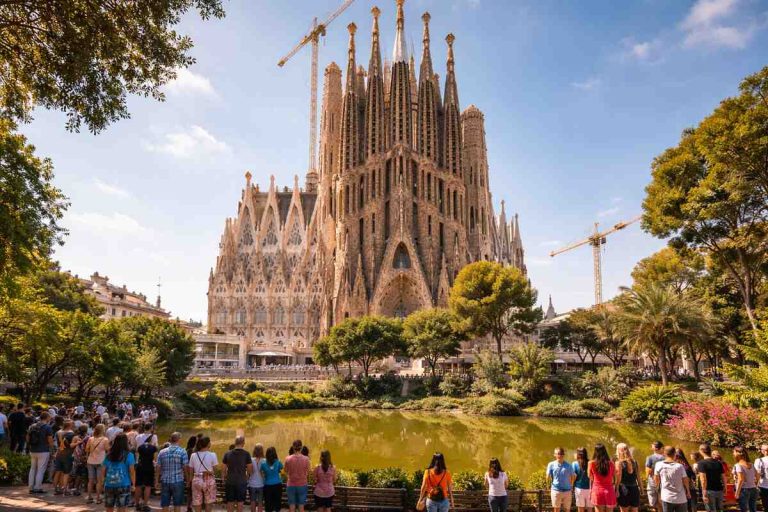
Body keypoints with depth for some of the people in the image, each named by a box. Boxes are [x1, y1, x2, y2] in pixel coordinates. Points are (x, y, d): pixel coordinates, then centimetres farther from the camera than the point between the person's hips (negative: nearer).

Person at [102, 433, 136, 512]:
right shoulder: (129, 455, -6)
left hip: (109, 486, 4)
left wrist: (104, 482, 19)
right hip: (123, 486, -4)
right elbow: (132, 471, -8)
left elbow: (103, 471, 6)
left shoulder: (108, 455, 5)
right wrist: (133, 484, 1)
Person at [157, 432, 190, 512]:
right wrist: (187, 478, 5)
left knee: (165, 505, 11)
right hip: (178, 481, -3)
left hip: (165, 481, 3)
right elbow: (185, 467, -9)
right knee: (177, 505, 8)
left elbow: (158, 468, 3)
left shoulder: (162, 452, 2)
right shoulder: (182, 452, -8)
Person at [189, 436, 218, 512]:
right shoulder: (212, 455, -9)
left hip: (197, 480, 3)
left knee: (197, 503, 11)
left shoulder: (193, 455, 0)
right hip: (208, 480, -2)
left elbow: (191, 471, 4)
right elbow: (215, 469, -6)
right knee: (209, 503, 10)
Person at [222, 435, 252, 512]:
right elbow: (250, 469, -4)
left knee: (230, 503, 11)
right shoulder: (246, 454, -6)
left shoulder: (227, 454, 0)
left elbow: (223, 469, 2)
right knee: (240, 503, 6)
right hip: (241, 482, -2)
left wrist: (223, 478, 14)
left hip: (230, 482, 2)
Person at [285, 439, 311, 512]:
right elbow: (308, 472, -2)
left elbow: (286, 471, 4)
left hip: (291, 485, 0)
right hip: (302, 485, 0)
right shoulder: (306, 459, -12)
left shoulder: (288, 459, -11)